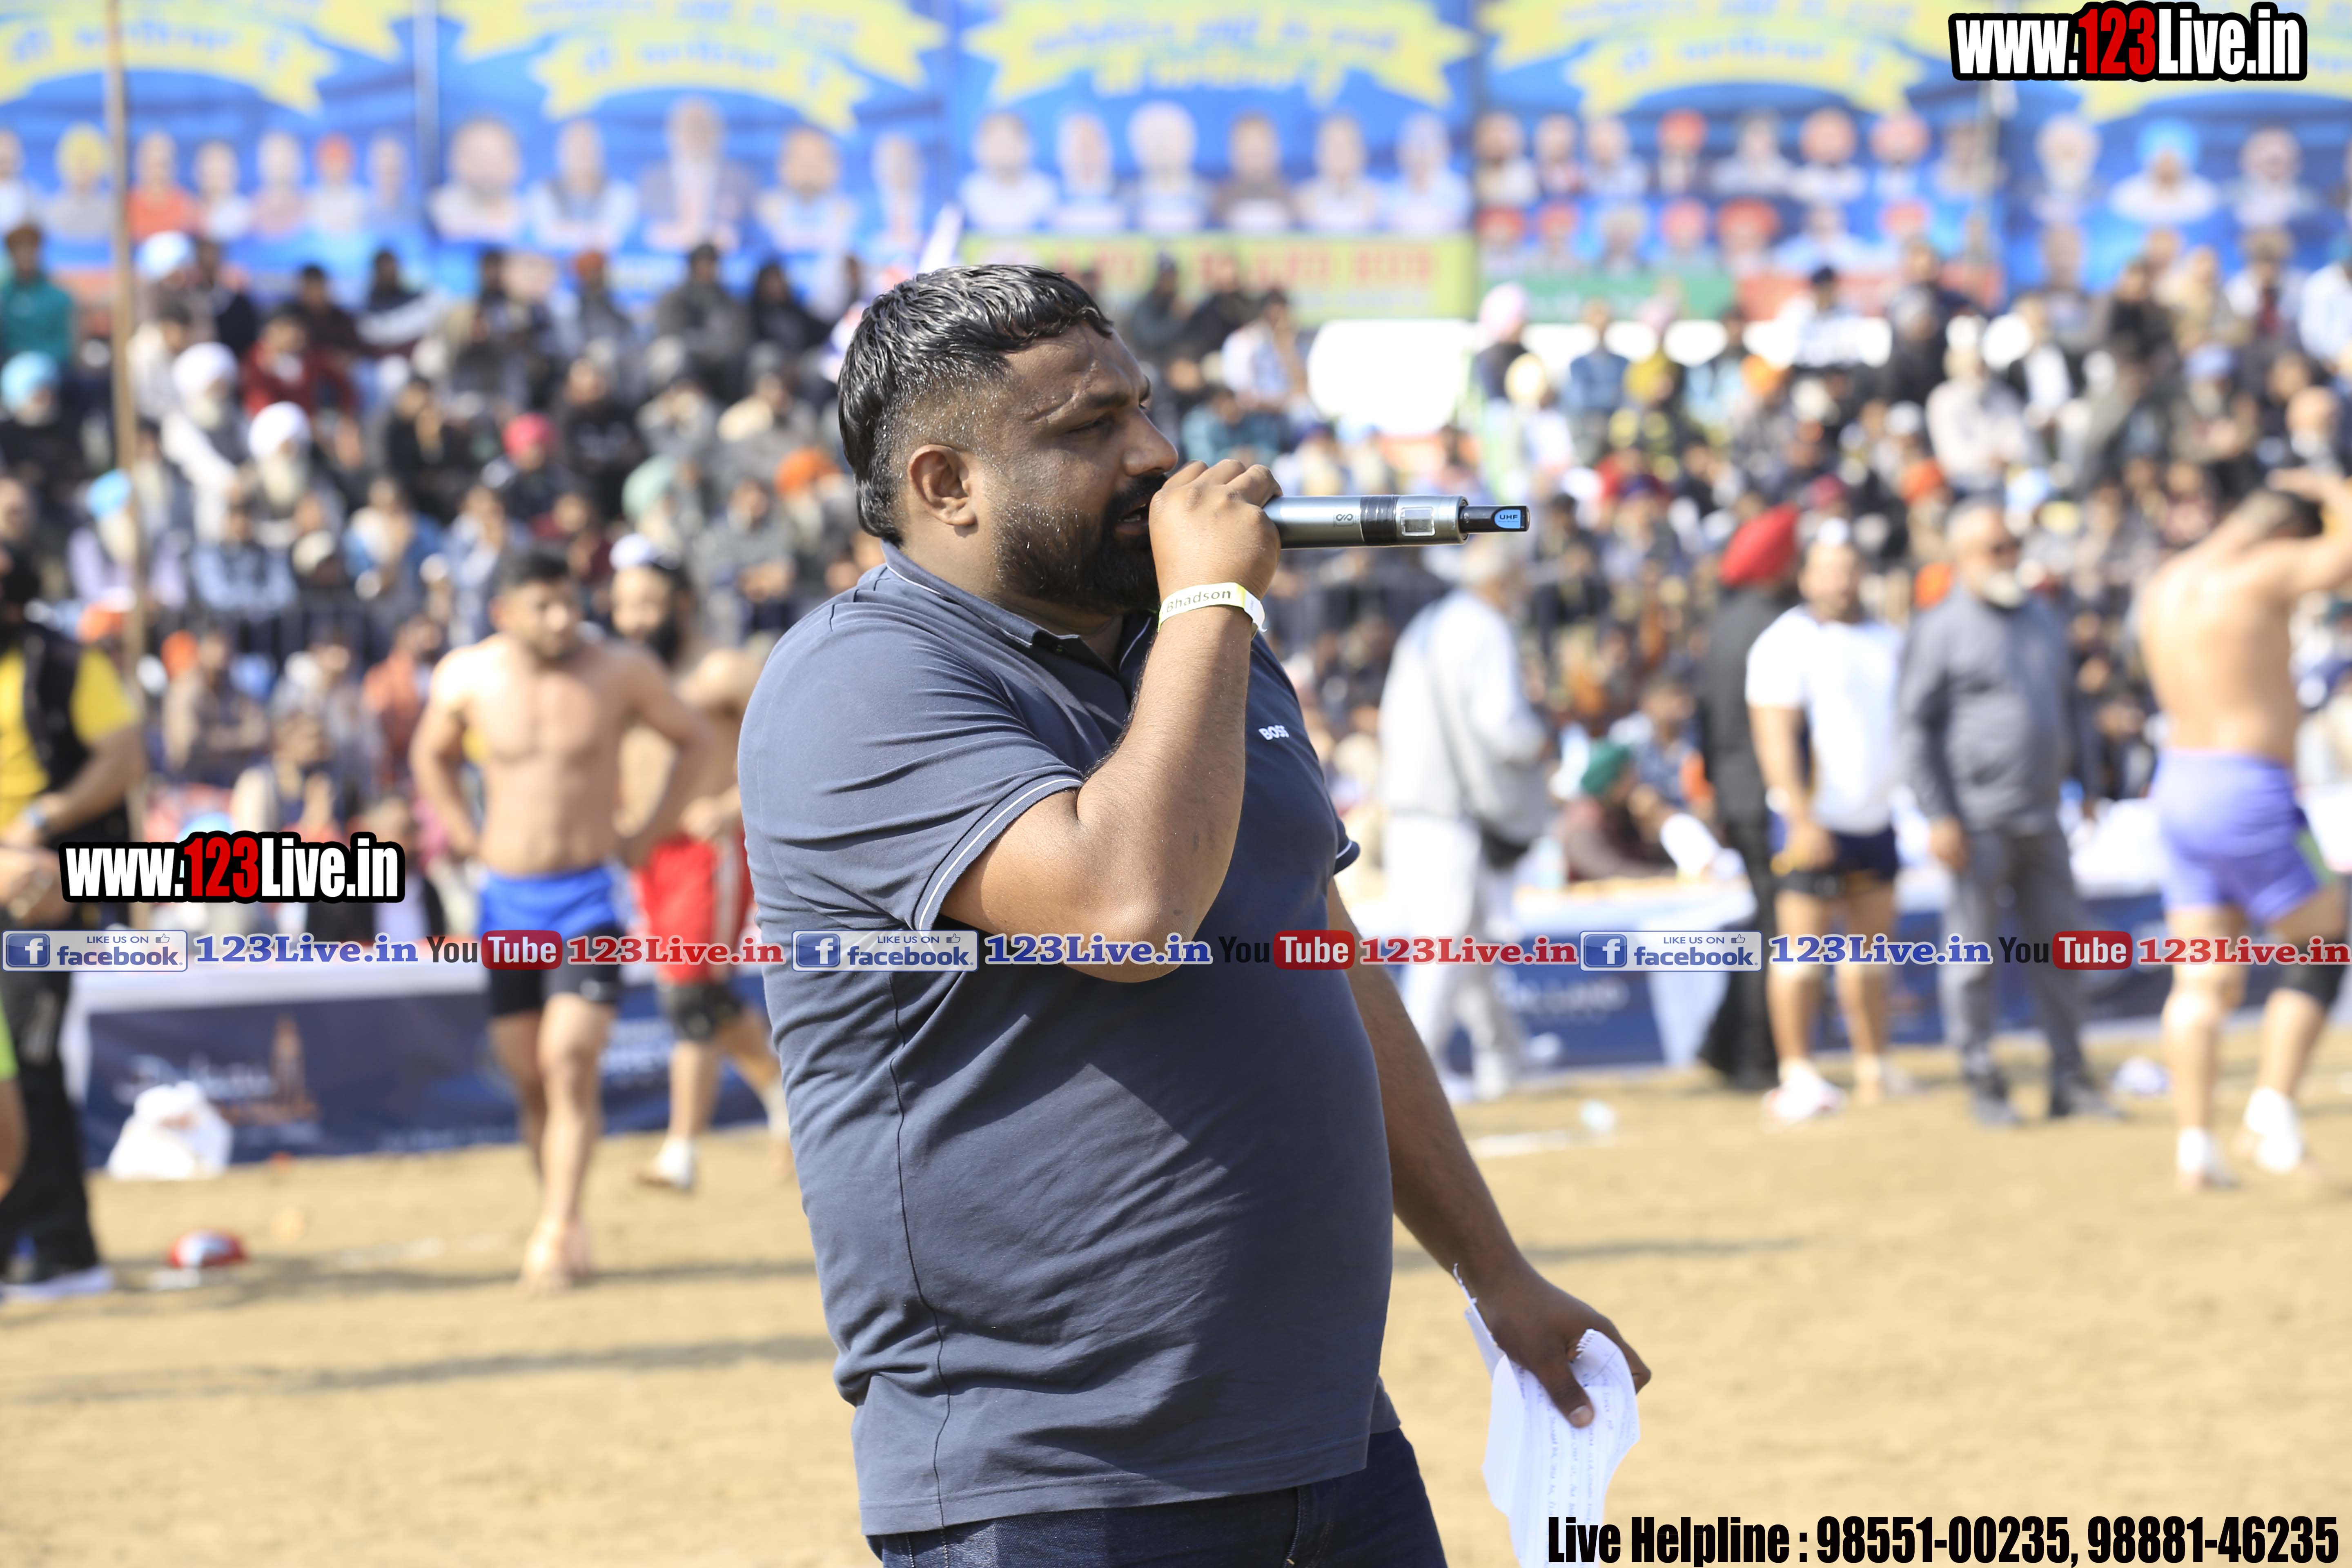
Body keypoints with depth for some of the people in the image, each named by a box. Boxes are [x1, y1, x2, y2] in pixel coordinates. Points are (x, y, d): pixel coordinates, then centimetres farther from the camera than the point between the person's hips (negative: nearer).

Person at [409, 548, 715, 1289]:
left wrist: (649, 835, 4)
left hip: (589, 894, -3)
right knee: (530, 1075, 5)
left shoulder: (622, 672, -6)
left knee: (571, 1060, -17)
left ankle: (554, 1233, -19)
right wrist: (464, 834, 9)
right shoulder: (466, 678, -1)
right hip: (507, 896, 3)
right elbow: (431, 755, 20)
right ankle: (567, 1224, 16)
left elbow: (695, 739, 10)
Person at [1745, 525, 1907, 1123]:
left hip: (1876, 819, 7)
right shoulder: (1785, 643, -8)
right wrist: (1802, 820, -22)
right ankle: (1798, 1075, -5)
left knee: (1872, 942, 9)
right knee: (1802, 946, -7)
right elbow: (1776, 738, -14)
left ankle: (1874, 1069, 16)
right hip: (1815, 824, -7)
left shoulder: (1889, 642, 14)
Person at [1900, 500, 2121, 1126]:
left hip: (2041, 818, 6)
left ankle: (2070, 1079, 12)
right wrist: (1940, 818, -14)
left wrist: (2085, 785, 17)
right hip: (1979, 822, -6)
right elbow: (1918, 728, -8)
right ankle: (1982, 1083, 6)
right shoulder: (1941, 630, -5)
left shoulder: (2043, 621, 14)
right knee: (1973, 953, -1)